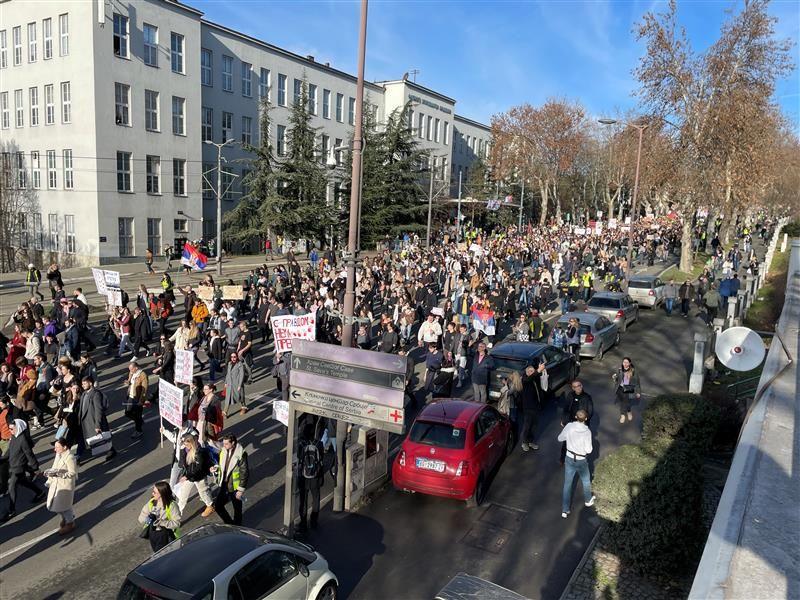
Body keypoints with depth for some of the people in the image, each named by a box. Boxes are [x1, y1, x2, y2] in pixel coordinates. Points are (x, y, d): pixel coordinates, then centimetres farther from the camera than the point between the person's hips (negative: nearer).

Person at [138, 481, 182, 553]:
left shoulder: (171, 505, -17)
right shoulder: (151, 503, -3)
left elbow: (176, 523, -19)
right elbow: (141, 520, -1)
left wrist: (161, 522, -27)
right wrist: (147, 518, -22)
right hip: (153, 533, 5)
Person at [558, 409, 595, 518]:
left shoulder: (569, 426, -16)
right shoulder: (587, 432, -23)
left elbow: (560, 439, -2)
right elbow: (588, 450, -18)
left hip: (570, 459, 2)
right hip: (582, 460, -2)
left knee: (567, 484, 11)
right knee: (586, 481, 26)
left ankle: (565, 510, 14)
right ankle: (588, 500, 49)